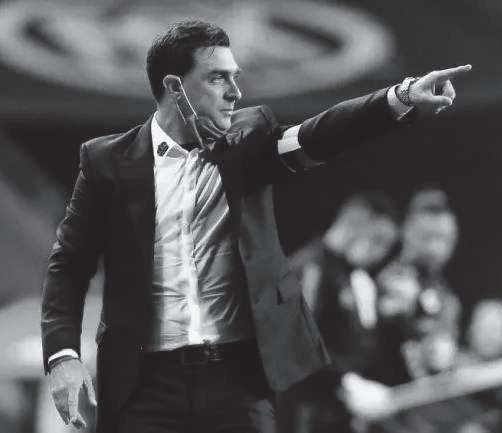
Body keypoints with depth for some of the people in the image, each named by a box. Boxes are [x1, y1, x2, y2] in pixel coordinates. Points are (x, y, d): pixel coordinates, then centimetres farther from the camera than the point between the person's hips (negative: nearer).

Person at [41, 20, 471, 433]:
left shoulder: (247, 142, 7)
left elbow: (316, 137, -10)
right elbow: (69, 267, 5)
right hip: (148, 382, -1)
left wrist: (402, 97, -27)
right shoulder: (109, 161, 2)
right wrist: (63, 355, -9)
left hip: (239, 375, 1)